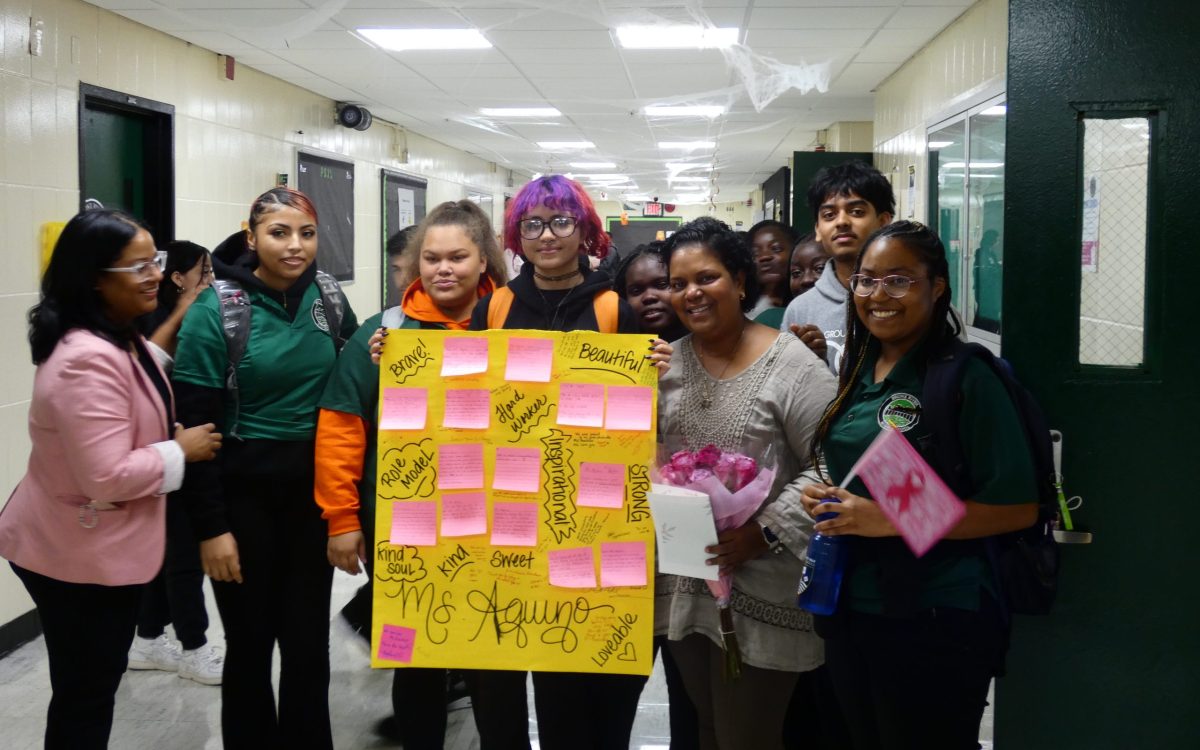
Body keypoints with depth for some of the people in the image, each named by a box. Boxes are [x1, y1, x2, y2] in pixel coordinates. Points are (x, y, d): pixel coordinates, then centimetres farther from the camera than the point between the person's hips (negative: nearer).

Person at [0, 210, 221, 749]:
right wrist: (182, 450, -19)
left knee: (95, 685, 23)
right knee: (85, 695, 6)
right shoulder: (89, 360, -29)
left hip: (98, 547, 10)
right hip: (80, 557, -10)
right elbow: (107, 478, -34)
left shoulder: (119, 340, 6)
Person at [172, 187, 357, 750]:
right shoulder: (215, 309, -12)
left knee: (308, 640, 11)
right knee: (249, 641, 10)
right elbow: (194, 426, -12)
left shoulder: (329, 300, 1)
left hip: (314, 491, 4)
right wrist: (211, 525, -14)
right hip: (243, 494, -3)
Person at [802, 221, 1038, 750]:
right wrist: (824, 500, 0)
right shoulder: (858, 374, 8)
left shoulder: (967, 378, -14)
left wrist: (889, 519, -22)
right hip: (849, 610, 7)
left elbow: (1017, 508, -18)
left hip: (936, 623, -7)